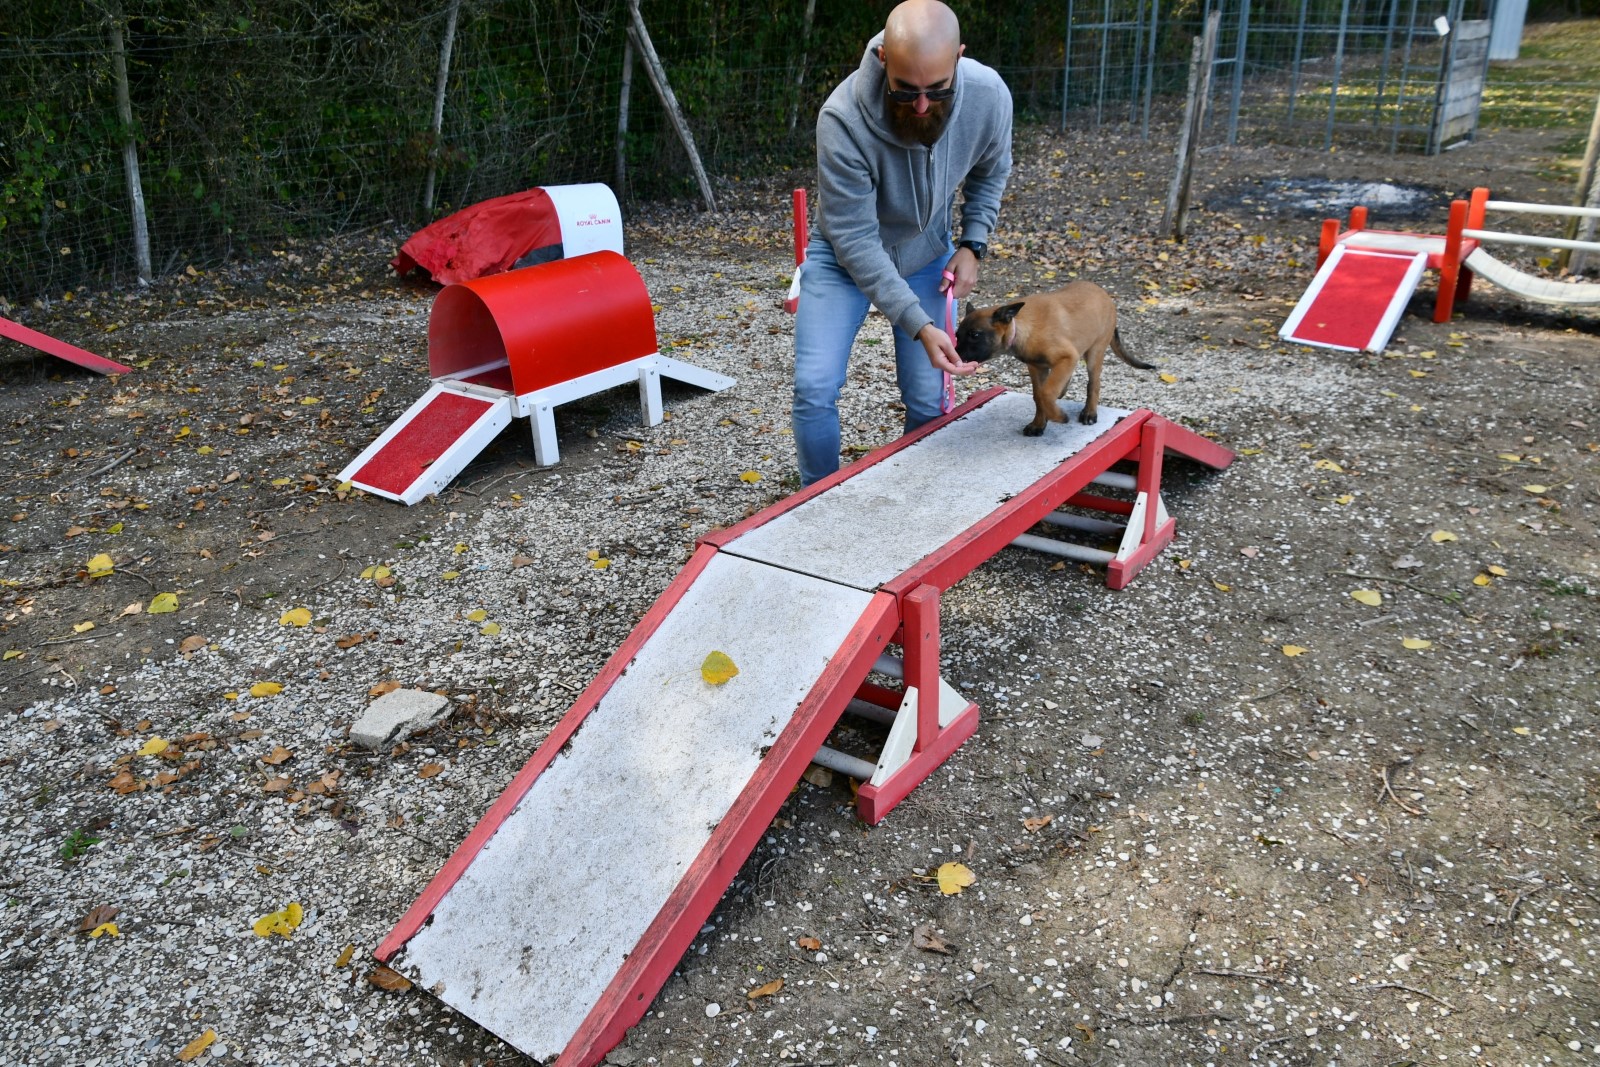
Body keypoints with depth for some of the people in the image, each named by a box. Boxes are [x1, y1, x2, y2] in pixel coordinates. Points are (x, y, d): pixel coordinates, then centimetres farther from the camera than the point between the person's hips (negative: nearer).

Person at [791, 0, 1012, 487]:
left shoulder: (989, 96, -24)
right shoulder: (844, 119, -35)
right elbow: (854, 239, -29)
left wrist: (972, 245, -11)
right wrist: (918, 325, -33)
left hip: (926, 255, 3)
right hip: (844, 255, -2)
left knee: (928, 400, -1)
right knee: (814, 389, -13)